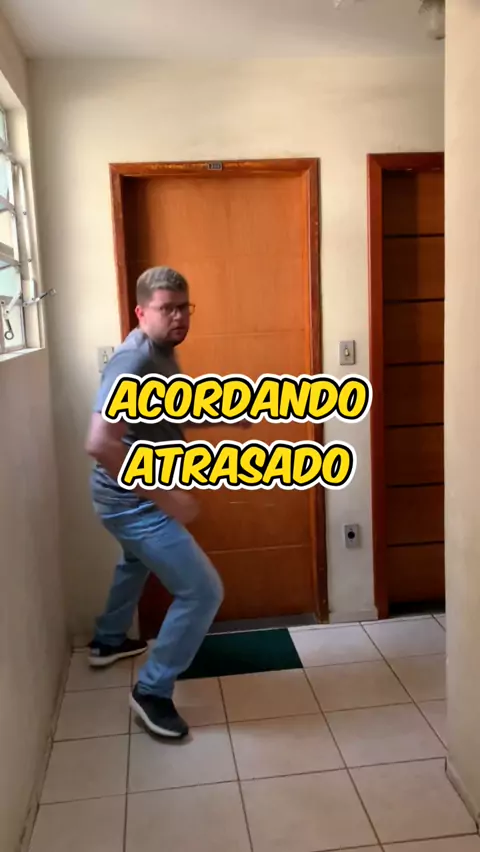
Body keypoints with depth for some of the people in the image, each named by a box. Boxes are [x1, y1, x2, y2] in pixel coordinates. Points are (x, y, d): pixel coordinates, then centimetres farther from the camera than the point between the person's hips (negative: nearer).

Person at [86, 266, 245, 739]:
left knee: (136, 563, 35)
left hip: (137, 497, 11)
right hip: (134, 501, -11)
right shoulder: (133, 359, -26)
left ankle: (108, 641, 59)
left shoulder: (162, 353, 5)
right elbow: (100, 443, -35)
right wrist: (165, 496, -30)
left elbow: (173, 417, 18)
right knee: (203, 592, -8)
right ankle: (152, 691, 9)